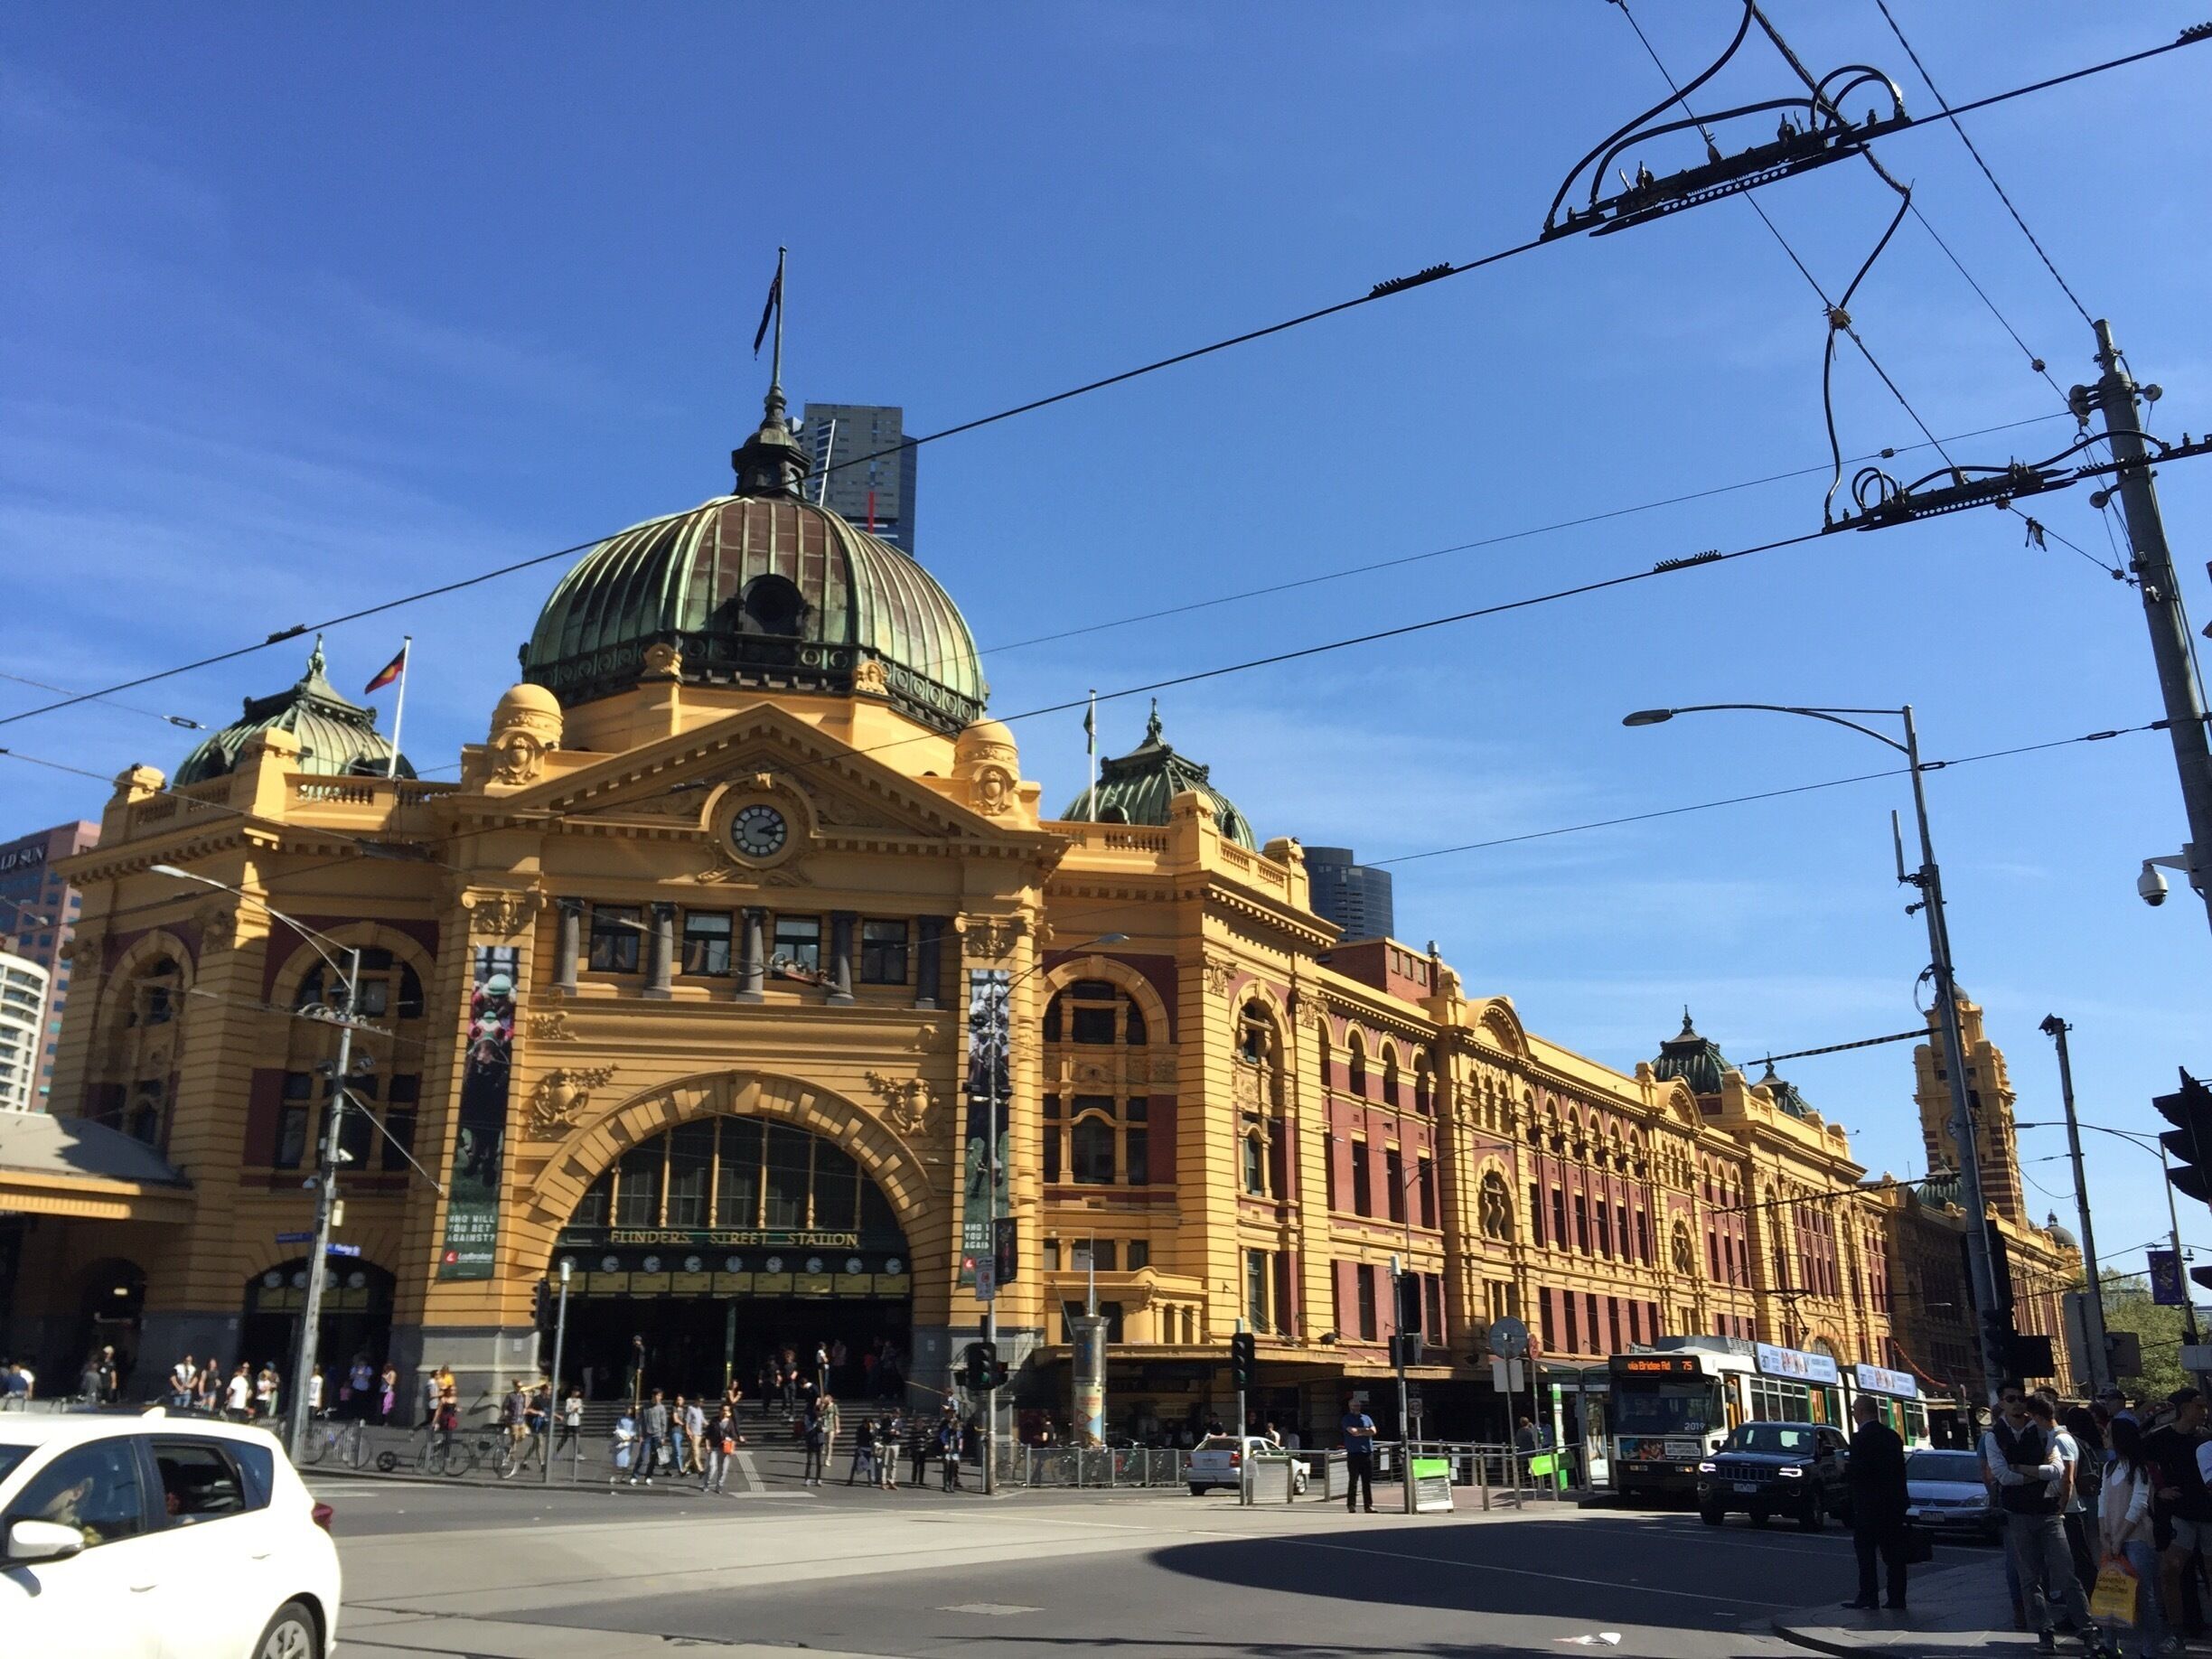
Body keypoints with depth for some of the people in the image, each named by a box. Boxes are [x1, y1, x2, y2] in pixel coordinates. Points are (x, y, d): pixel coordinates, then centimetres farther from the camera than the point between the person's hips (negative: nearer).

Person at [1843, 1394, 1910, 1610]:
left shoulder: (1860, 1438, -15)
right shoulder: (1892, 1436, 9)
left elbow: (1859, 1472, -21)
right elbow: (1900, 1469, 12)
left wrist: (1844, 1469, -1)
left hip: (1868, 1505, -7)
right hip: (1894, 1503, 7)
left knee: (1865, 1552, 1)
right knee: (1894, 1555, 9)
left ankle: (1867, 1596, 1)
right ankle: (1897, 1598, 11)